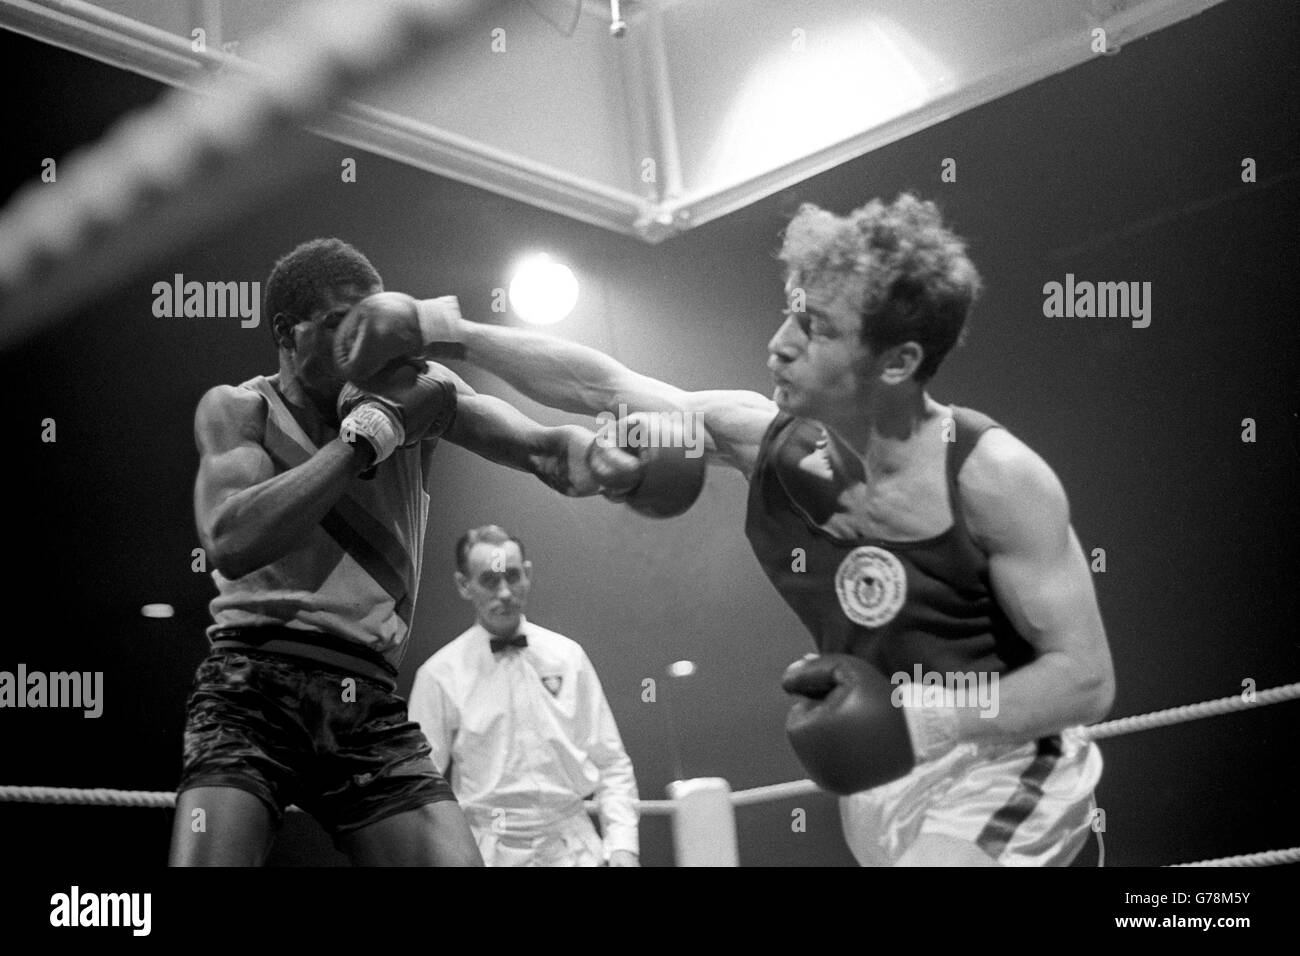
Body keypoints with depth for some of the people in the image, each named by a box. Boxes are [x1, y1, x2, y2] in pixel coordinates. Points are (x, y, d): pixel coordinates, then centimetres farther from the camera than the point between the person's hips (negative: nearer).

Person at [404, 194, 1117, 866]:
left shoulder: (991, 475, -22)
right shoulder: (769, 438, -8)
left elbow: (1087, 677, -18)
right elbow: (602, 387, 1)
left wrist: (922, 722, -29)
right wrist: (448, 333, -1)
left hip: (1000, 768, -6)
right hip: (877, 786, 6)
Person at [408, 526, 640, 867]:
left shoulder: (568, 657, 7)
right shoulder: (439, 675, 0)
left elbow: (611, 764, 9)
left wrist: (622, 846, -3)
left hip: (571, 846, 1)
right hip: (488, 850, -1)